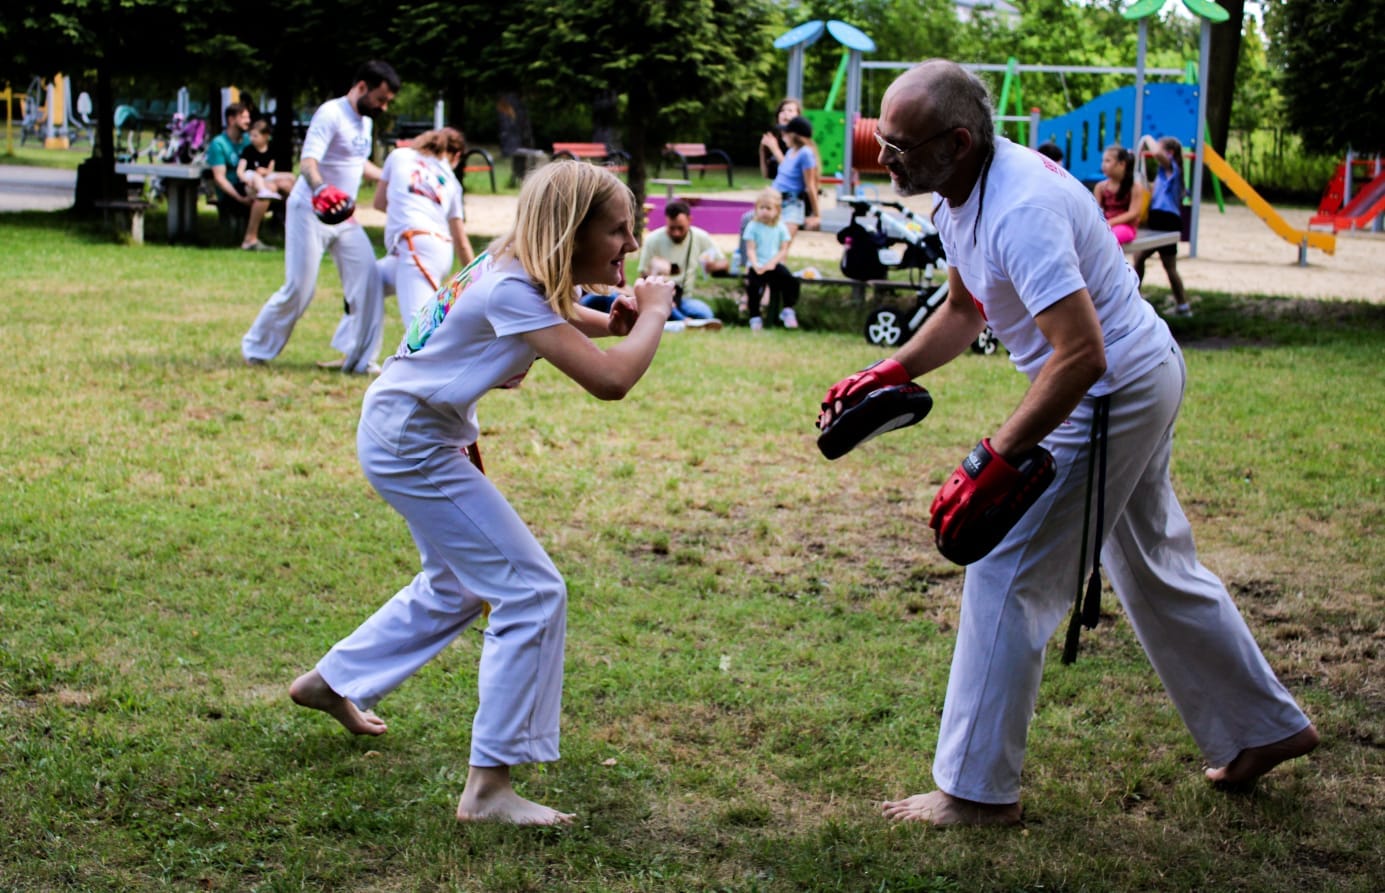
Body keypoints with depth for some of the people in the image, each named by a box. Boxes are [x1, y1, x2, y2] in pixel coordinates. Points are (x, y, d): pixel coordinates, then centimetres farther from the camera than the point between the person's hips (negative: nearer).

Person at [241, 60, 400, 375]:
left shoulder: (365, 121, 10)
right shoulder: (331, 114, -17)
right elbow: (307, 161, -31)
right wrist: (320, 189, -50)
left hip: (344, 216, 8)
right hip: (310, 211, -8)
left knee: (368, 280, -3)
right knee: (299, 289, -6)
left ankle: (358, 357, 5)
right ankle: (255, 348, 13)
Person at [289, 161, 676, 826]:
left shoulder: (517, 268, 0)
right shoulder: (513, 290, -28)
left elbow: (556, 318, 25)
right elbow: (610, 381, -36)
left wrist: (611, 322, 2)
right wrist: (654, 313, -18)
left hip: (406, 433, 10)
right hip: (411, 443, -10)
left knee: (458, 585, 28)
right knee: (533, 593, -12)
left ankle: (332, 682, 43)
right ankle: (487, 788, -10)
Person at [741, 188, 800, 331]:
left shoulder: (781, 228, 7)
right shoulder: (753, 226, 3)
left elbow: (783, 250, 3)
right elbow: (750, 249, -3)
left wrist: (772, 263, -13)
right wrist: (755, 265, -19)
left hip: (774, 264, 2)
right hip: (757, 266, -2)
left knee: (791, 280, -22)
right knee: (754, 285, -27)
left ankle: (787, 310, -3)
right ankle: (755, 317, -11)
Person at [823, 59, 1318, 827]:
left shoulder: (1020, 211, -31)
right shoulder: (962, 193, 1)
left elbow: (1081, 355, -36)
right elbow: (963, 311, 16)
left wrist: (993, 462, -35)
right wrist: (889, 374, 3)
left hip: (1114, 395, -11)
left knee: (1008, 578, -6)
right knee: (1156, 568, 23)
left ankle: (975, 791, 4)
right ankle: (1263, 728, 38)